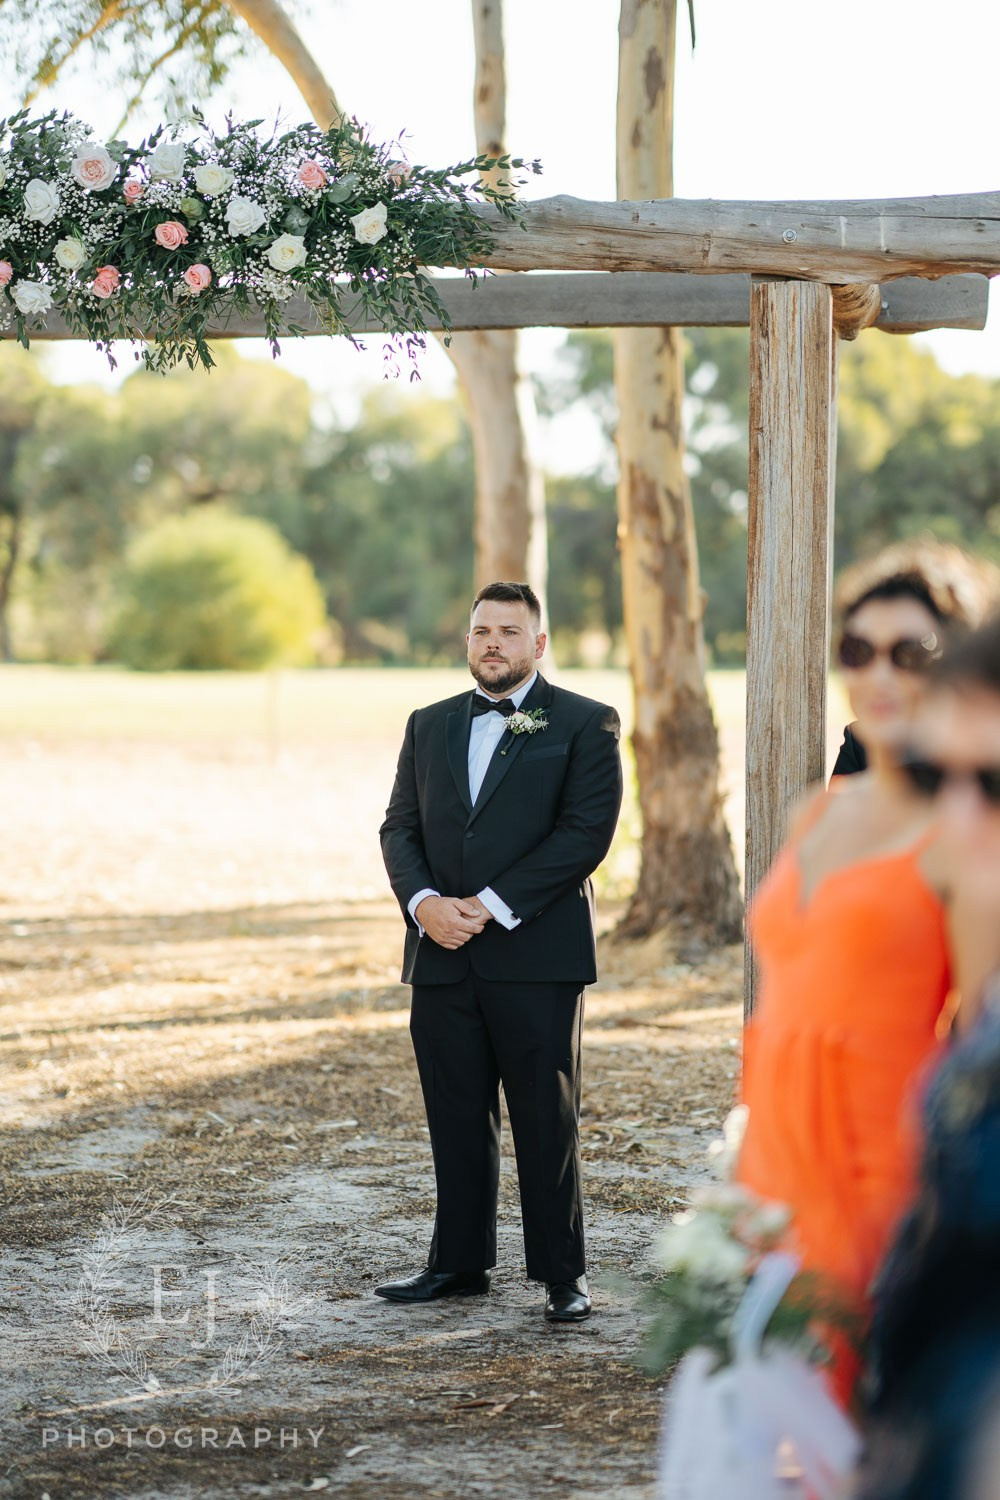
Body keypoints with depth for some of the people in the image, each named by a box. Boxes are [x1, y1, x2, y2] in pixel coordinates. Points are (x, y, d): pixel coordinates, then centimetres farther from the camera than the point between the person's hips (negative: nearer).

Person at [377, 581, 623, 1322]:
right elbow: (400, 828, 11)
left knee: (547, 1121, -1)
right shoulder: (429, 725, 16)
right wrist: (424, 901, -9)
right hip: (442, 957, 5)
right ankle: (460, 1261, 19)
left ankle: (563, 1273, 8)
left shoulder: (585, 724, 0)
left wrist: (493, 906, -15)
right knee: (456, 1120, 10)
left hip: (536, 955, -5)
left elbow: (587, 830, -10)